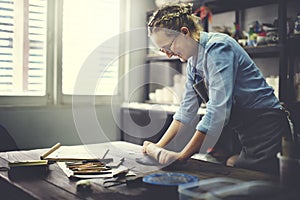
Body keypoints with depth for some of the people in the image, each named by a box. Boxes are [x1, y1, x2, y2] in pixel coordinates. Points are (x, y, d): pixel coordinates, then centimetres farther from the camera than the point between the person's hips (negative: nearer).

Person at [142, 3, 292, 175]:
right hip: (245, 134, 8)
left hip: (266, 128, -8)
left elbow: (217, 110, -27)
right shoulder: (193, 61, 8)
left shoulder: (217, 47, -19)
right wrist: (159, 147, 3)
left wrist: (182, 156, -24)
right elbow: (187, 109, 11)